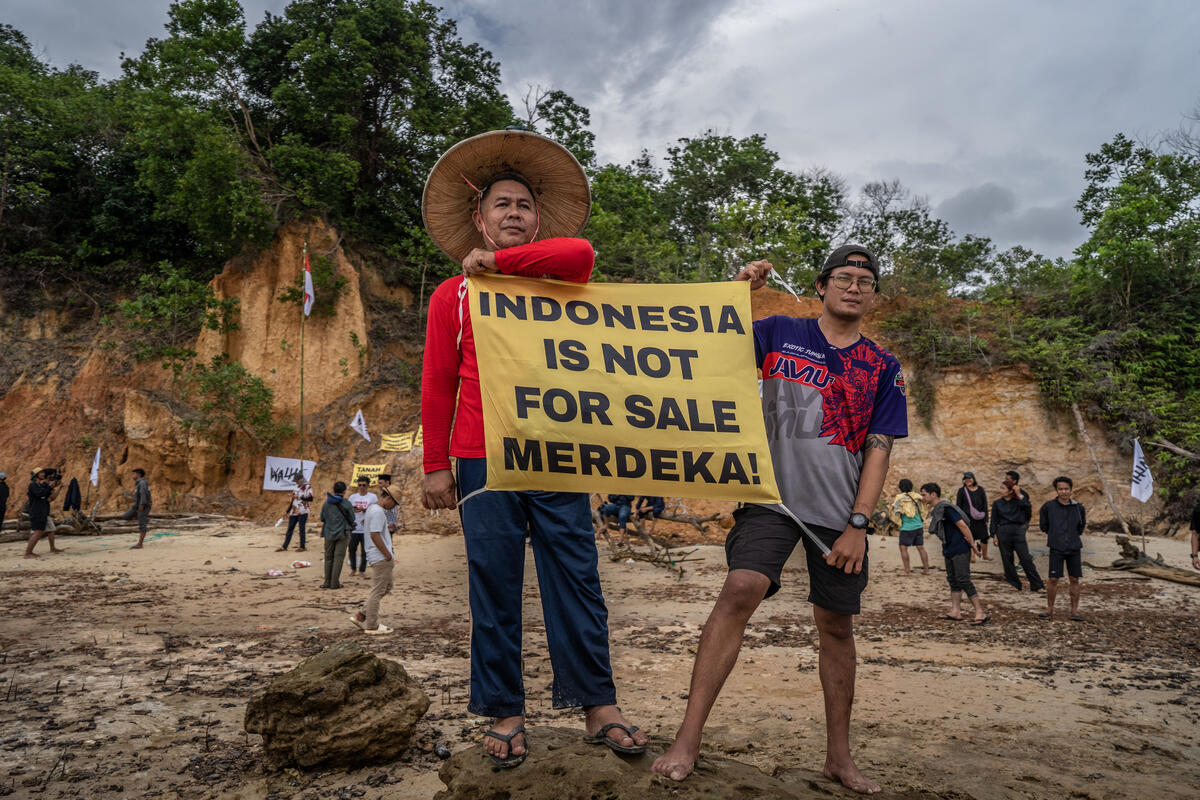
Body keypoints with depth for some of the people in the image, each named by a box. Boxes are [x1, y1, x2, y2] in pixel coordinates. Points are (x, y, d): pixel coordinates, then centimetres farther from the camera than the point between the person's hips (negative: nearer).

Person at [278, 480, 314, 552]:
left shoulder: (308, 487, -5)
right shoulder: (296, 487, 14)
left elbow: (310, 499, -14)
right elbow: (292, 500, 19)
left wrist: (300, 497, -18)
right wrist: (288, 511, 18)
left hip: (302, 512, -6)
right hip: (294, 512, 6)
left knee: (301, 529, -2)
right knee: (290, 529, 9)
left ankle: (302, 547, 6)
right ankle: (284, 546, 15)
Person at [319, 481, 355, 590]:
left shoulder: (326, 503, 0)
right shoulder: (346, 503, -9)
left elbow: (322, 518, 6)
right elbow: (352, 519, -3)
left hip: (329, 533, 3)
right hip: (342, 533, -3)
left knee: (328, 557, 13)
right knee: (339, 557, 1)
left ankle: (327, 582, 13)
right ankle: (335, 582, -1)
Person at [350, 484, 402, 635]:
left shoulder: (373, 508, 15)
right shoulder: (378, 512, -17)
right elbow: (375, 535, -21)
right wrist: (388, 555, -15)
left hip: (381, 558, 10)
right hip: (380, 557, -10)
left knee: (386, 588, 17)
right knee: (378, 591, -1)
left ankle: (360, 615, 18)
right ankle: (372, 626, 7)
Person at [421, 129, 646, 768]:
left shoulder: (556, 282, 13)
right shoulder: (453, 296, 11)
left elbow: (579, 251, -12)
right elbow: (437, 385, 8)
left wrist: (495, 261, -6)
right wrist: (436, 465, 2)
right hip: (483, 459, 0)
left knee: (575, 577, 1)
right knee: (494, 587, 3)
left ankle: (598, 708, 11)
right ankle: (504, 714, 15)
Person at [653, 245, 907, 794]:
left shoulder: (882, 369, 9)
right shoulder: (779, 333, 5)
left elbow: (879, 449, 4)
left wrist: (858, 524, -5)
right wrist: (738, 292, -13)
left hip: (840, 513, 3)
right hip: (774, 498, -2)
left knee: (836, 626, 8)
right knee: (741, 589, -22)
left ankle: (839, 756, 24)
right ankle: (687, 740, -17)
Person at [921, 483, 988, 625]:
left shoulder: (946, 508, -17)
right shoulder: (936, 511, 13)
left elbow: (962, 525, -19)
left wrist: (973, 544, -16)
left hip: (960, 549, -10)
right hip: (949, 550, 10)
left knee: (963, 580, -11)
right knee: (953, 580, 12)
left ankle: (980, 612, -7)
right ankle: (955, 611, 17)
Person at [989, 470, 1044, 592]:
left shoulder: (1019, 501, 5)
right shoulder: (997, 503, 7)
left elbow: (1028, 510, -12)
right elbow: (994, 520, 9)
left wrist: (1020, 496, -11)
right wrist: (994, 535, 3)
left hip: (1018, 530, -1)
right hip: (1003, 532, 1)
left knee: (1026, 559, -3)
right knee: (1007, 559, 4)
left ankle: (1036, 585, 4)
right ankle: (1014, 584, 17)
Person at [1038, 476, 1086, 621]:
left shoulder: (1078, 507, 2)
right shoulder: (1048, 506, -4)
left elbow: (1082, 525, 18)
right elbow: (1043, 525, 8)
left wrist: (1075, 535, 8)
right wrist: (1054, 535, 4)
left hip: (1074, 549, 2)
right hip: (1056, 549, -2)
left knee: (1074, 579, 6)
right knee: (1053, 579, -2)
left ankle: (1074, 611, 14)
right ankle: (1050, 609, 9)